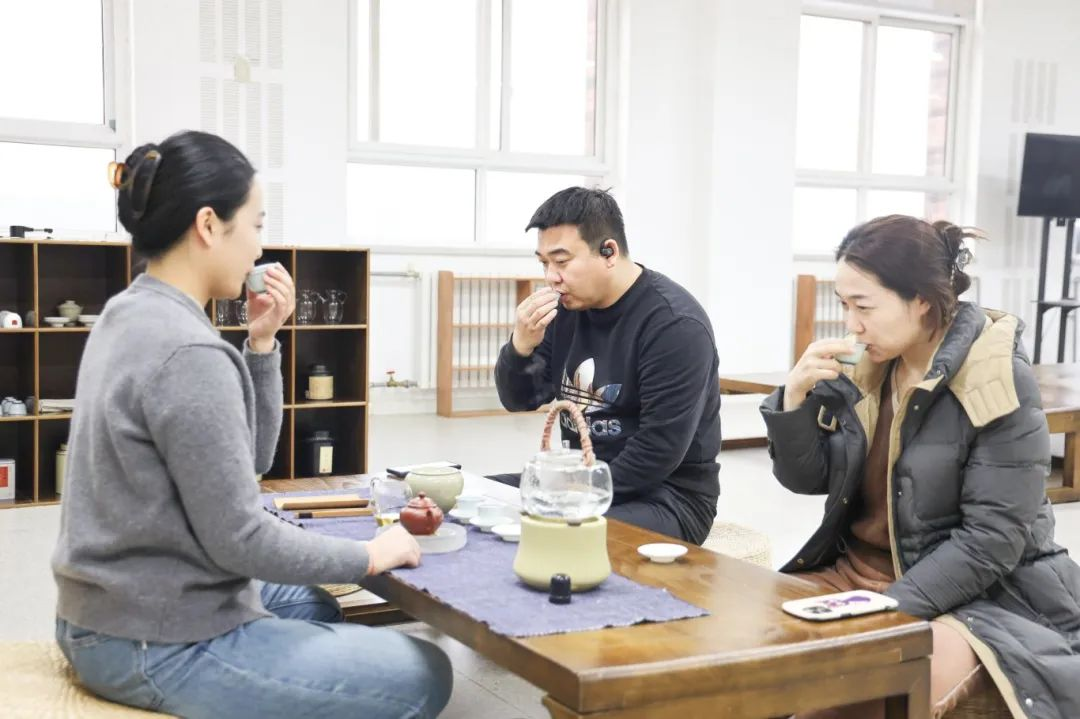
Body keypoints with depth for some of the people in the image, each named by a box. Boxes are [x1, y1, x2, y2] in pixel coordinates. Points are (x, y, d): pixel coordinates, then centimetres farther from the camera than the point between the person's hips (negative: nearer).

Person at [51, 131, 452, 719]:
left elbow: (244, 461, 10)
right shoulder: (187, 352, -25)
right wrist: (370, 556, -9)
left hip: (116, 614, 10)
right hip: (160, 647, -10)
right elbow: (239, 538, -22)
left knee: (317, 607, 33)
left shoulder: (129, 317, 6)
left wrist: (260, 342, -1)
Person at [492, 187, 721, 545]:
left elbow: (658, 452, -23)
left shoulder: (674, 324, -19)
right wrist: (521, 346, -13)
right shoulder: (567, 305, 4)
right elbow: (519, 400, 8)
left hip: (667, 495, -7)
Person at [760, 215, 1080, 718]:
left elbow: (991, 541, -20)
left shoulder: (998, 381, -17)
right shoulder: (871, 366, 2)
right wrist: (796, 395, -13)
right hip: (862, 569, 6)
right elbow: (807, 479, 4)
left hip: (976, 594, -6)